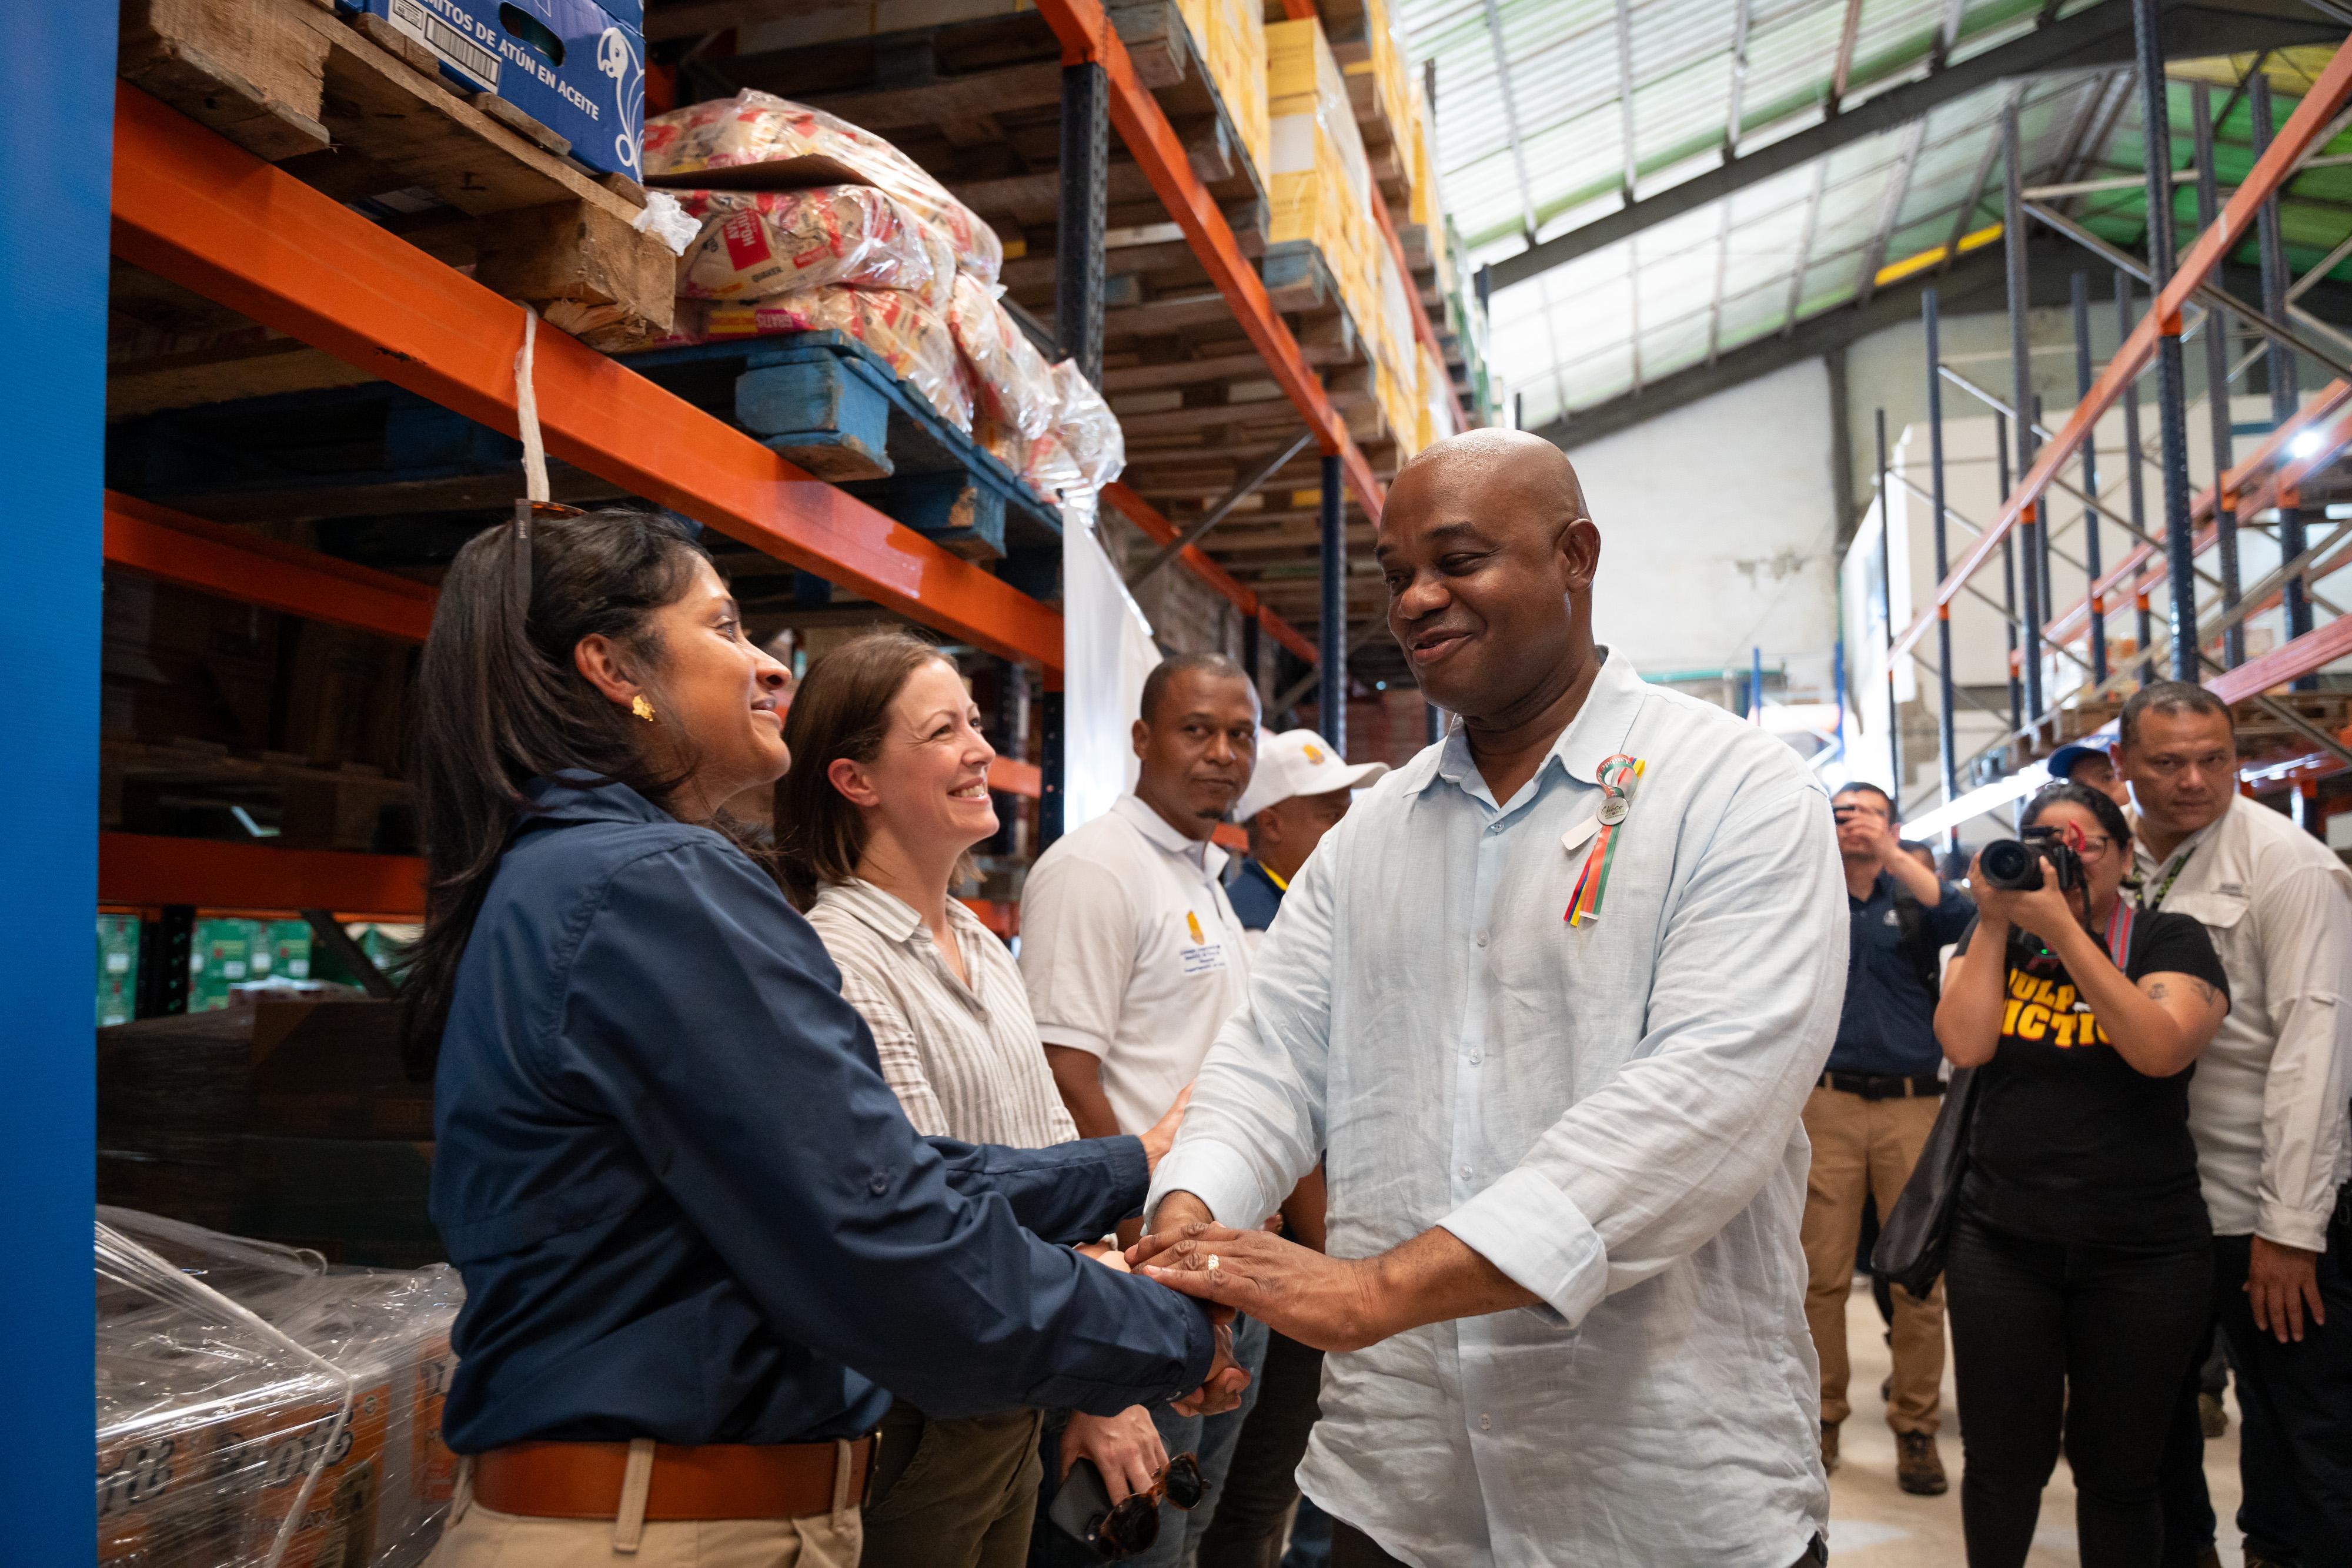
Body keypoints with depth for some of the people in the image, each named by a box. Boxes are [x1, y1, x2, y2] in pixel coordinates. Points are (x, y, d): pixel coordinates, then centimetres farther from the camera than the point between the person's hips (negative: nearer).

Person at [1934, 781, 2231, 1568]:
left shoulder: (2170, 940, 0)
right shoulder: (1994, 938, 8)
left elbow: (2160, 1048, -20)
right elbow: (1963, 1045, -8)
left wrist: (2061, 927, -22)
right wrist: (1995, 920, -11)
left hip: (2141, 1252, -1)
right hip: (2002, 1239, 2)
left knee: (2118, 1471, 10)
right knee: (2001, 1464, 6)